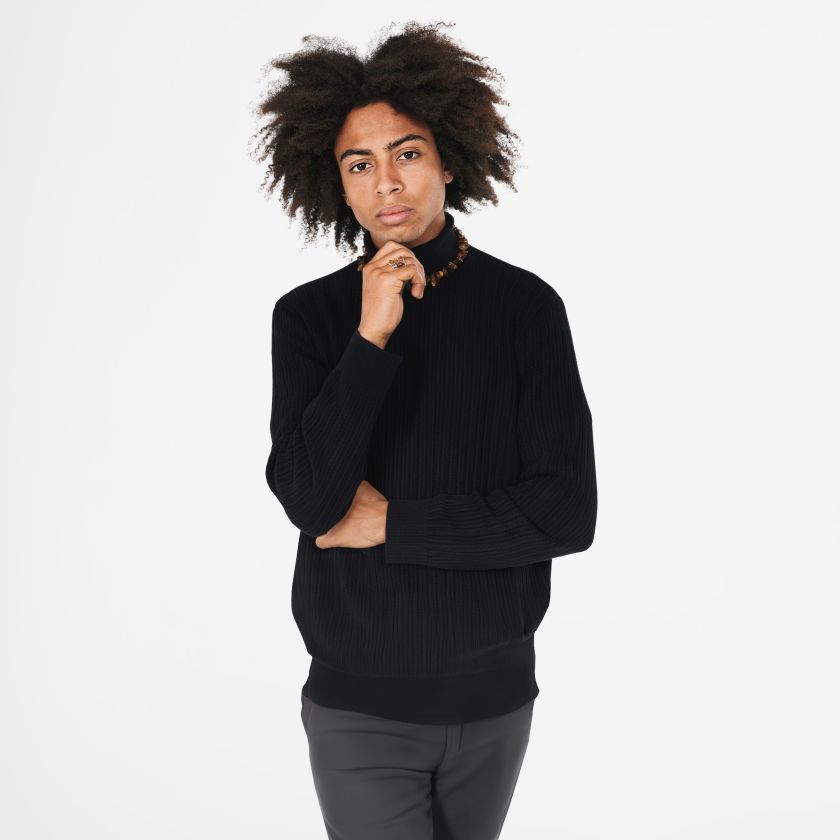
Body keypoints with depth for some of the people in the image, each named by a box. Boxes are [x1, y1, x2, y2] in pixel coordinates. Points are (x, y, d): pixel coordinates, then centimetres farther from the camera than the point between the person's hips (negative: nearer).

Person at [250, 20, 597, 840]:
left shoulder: (525, 305, -7)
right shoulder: (308, 316, -4)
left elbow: (566, 512, -13)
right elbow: (310, 500, -16)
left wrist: (390, 523, -13)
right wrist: (371, 337, -20)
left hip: (494, 696, 1)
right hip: (358, 708, -1)